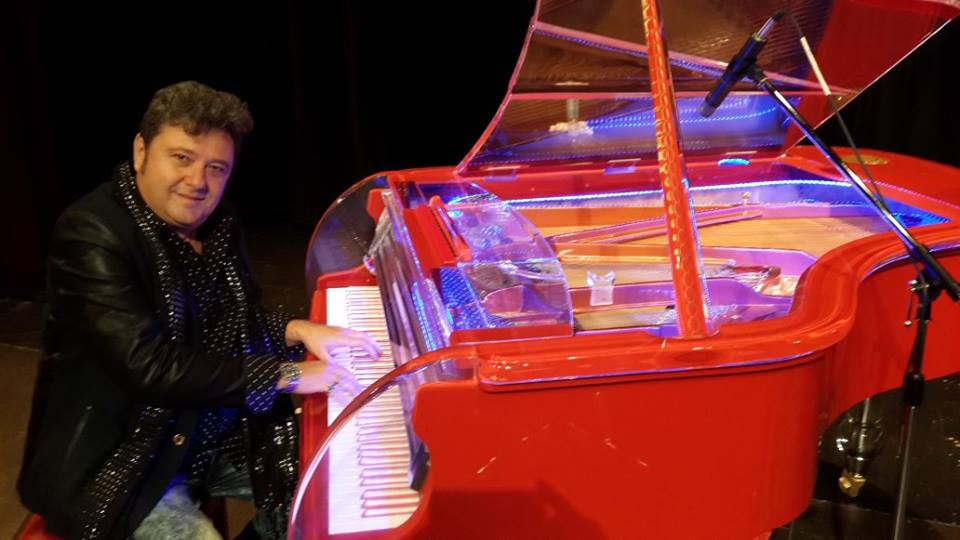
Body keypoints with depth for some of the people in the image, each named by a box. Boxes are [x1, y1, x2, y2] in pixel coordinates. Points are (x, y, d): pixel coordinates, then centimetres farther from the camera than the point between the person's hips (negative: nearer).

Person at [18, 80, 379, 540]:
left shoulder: (215, 224, 3)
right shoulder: (92, 234, -22)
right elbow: (149, 365, -30)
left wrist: (296, 330, -5)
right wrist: (286, 375, -27)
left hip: (215, 435, 8)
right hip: (115, 458, -7)